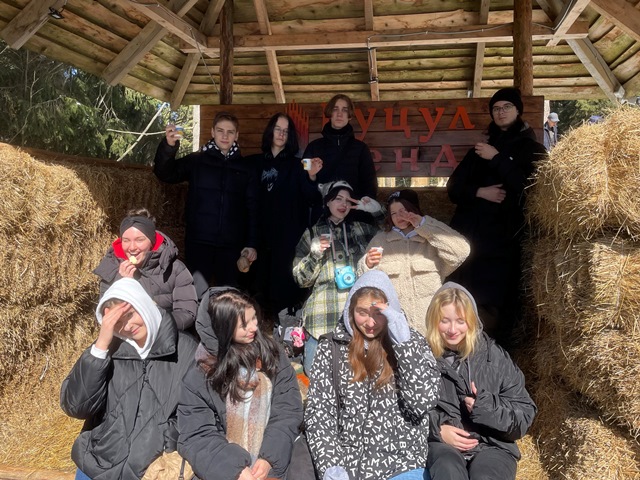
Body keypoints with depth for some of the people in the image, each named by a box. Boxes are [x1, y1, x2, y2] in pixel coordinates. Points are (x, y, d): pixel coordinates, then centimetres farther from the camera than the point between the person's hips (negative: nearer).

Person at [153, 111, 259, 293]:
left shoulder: (246, 168, 8)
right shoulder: (196, 160, 5)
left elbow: (253, 208, 6)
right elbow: (166, 174, -7)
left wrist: (252, 243, -1)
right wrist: (168, 146, -26)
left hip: (231, 245, 1)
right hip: (199, 242, -1)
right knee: (196, 292, -1)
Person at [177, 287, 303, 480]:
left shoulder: (270, 352, 2)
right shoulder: (199, 376, -3)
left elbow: (289, 408, -1)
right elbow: (196, 436, -5)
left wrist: (269, 457, -13)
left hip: (274, 458, 2)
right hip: (228, 464, -2)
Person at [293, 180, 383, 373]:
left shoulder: (362, 229, 13)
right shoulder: (313, 234, 10)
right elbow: (300, 278, 8)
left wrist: (378, 211, 4)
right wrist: (314, 254, -10)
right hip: (323, 317, -1)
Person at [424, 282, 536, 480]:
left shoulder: (494, 357, 5)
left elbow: (524, 416, 4)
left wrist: (486, 406, -13)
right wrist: (437, 429, -10)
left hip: (491, 445, 0)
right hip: (442, 444, 0)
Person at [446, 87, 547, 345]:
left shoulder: (532, 149, 9)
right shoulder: (481, 148, 20)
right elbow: (453, 187, 13)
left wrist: (497, 159, -10)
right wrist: (479, 192, -6)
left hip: (503, 238, -4)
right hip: (468, 235, 4)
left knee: (494, 302, -9)